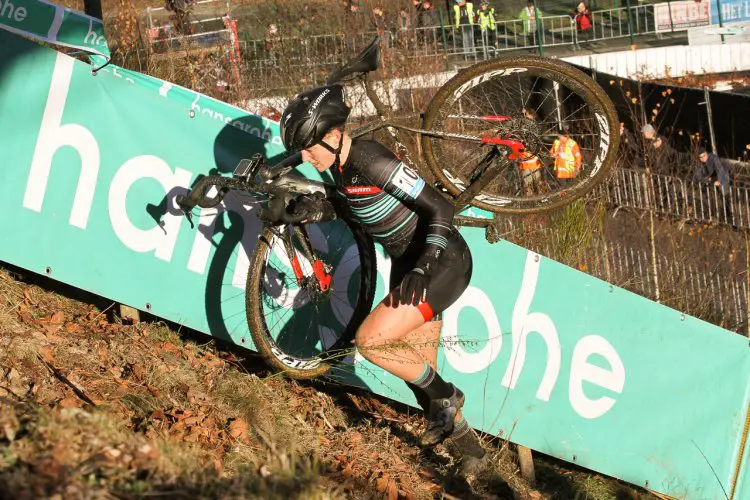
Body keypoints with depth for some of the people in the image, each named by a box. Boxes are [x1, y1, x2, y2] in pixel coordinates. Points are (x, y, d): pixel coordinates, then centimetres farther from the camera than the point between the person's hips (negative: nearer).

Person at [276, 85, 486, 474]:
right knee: (417, 371, 11)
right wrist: (314, 210, -2)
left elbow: (440, 209, -25)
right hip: (410, 265, 9)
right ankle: (468, 448, 26)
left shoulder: (371, 160, -25)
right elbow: (347, 209, 19)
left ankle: (445, 396, 2)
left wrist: (422, 269, -34)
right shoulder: (341, 164, 0)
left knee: (369, 341, -19)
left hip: (443, 262, -9)